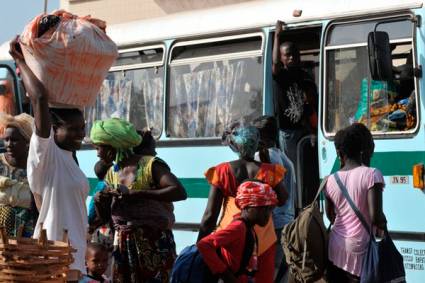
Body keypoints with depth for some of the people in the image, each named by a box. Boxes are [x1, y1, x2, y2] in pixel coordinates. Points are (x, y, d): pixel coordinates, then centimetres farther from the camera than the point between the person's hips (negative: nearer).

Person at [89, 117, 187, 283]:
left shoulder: (150, 165, -9)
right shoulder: (111, 174, 13)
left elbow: (179, 192, -23)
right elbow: (105, 218, 19)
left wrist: (136, 194, -27)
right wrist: (100, 203, -5)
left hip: (154, 243, -6)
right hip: (122, 244, 6)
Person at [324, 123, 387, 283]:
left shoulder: (331, 180, 3)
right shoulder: (371, 175, -12)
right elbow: (375, 217, -19)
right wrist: (384, 224, 1)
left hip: (335, 249, 5)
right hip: (358, 250, -5)